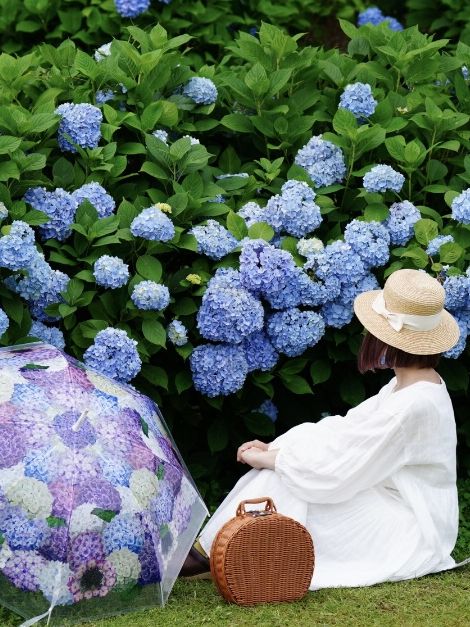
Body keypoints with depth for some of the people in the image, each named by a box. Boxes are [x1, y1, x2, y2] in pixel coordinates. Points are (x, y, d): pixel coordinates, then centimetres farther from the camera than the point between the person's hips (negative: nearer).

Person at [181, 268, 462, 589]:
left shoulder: (412, 404, -25)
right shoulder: (415, 384, 7)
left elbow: (335, 471, -22)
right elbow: (347, 432, 8)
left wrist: (267, 459, -10)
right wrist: (275, 449, -1)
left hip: (408, 535, -9)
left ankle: (207, 553, -3)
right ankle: (206, 547, -4)